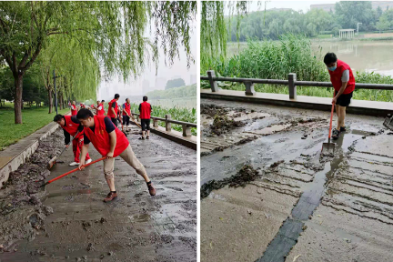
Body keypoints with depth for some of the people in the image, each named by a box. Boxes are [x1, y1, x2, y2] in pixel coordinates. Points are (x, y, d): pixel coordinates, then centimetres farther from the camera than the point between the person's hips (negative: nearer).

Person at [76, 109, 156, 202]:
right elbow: (85, 145, 1)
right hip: (107, 150, 5)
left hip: (120, 144, -5)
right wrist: (82, 160, -4)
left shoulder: (104, 120, -30)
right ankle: (113, 192, 15)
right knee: (107, 171, -1)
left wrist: (111, 152, -20)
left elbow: (113, 135, -27)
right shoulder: (86, 130, -11)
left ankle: (149, 183, 17)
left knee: (135, 164, 3)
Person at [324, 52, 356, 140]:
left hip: (347, 88, -7)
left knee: (342, 108, -7)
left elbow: (344, 86, -27)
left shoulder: (344, 69, -35)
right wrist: (335, 89, 9)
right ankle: (342, 126, 26)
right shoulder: (329, 66, -13)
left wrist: (336, 97, -22)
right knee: (337, 106, 11)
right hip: (338, 88, 7)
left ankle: (338, 129, 0)